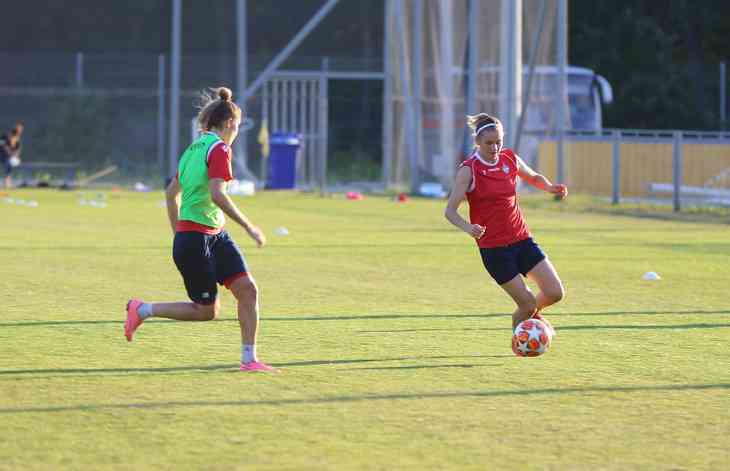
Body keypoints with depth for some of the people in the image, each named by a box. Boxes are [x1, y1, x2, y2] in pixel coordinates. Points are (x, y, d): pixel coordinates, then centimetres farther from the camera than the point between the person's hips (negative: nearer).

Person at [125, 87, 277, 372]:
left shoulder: (194, 148, 14)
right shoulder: (218, 148, -13)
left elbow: (172, 192, 21)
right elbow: (217, 194, -26)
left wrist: (178, 234, 28)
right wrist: (248, 227, -21)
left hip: (215, 236, 9)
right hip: (196, 239, -9)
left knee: (248, 289, -1)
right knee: (206, 311, 0)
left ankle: (249, 359, 1)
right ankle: (141, 310, 13)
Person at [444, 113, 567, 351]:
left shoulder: (510, 159, 3)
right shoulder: (468, 170, -12)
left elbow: (534, 178, 23)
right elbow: (450, 211, -14)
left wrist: (549, 187, 0)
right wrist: (468, 227, -34)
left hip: (522, 240, 5)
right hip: (493, 248, -5)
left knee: (555, 292, -4)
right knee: (527, 303, -6)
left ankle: (533, 313, 29)